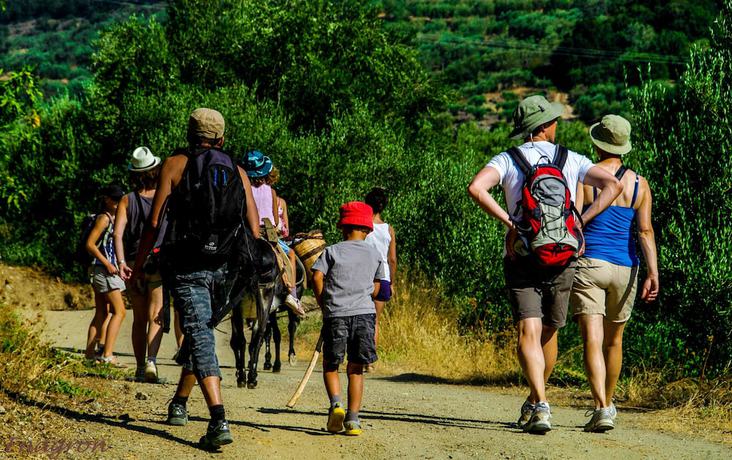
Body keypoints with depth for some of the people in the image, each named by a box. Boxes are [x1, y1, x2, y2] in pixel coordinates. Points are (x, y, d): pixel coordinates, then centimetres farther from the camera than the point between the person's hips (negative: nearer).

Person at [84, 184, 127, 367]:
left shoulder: (113, 218, 18)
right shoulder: (104, 218, -10)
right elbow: (90, 244, -17)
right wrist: (107, 264, -20)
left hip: (109, 269, 10)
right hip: (103, 269, -10)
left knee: (101, 314, 10)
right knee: (119, 311, -15)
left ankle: (89, 354, 11)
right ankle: (107, 355, -20)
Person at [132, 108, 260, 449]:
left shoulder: (175, 165, 1)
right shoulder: (237, 173, 10)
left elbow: (154, 223, -3)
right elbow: (255, 232, 4)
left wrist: (137, 267, 7)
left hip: (186, 267, -4)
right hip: (223, 270, 4)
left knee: (200, 341, -11)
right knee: (201, 334, 23)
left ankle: (219, 421, -27)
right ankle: (179, 404, 39)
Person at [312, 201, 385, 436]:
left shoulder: (332, 251, 7)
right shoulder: (374, 254, 14)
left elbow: (317, 277, -5)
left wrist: (324, 306, 5)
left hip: (336, 314, -1)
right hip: (365, 313, 1)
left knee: (330, 365, 12)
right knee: (356, 369, 8)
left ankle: (336, 403, -12)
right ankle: (353, 418, 0)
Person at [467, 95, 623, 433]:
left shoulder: (507, 160, 1)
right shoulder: (571, 160, 6)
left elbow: (476, 188, -18)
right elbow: (613, 186, -6)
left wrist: (509, 223, -12)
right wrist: (581, 222, -4)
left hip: (522, 257, -2)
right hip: (562, 259, 2)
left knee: (529, 334, -10)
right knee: (548, 333, 18)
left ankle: (540, 406, -28)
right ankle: (534, 402, 32)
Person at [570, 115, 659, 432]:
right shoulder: (639, 184, 5)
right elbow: (645, 231, -3)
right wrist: (653, 273, -6)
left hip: (588, 264, -4)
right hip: (623, 268, 4)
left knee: (592, 340, -10)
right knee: (613, 341, 20)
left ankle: (602, 409, -26)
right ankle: (608, 404, 35)